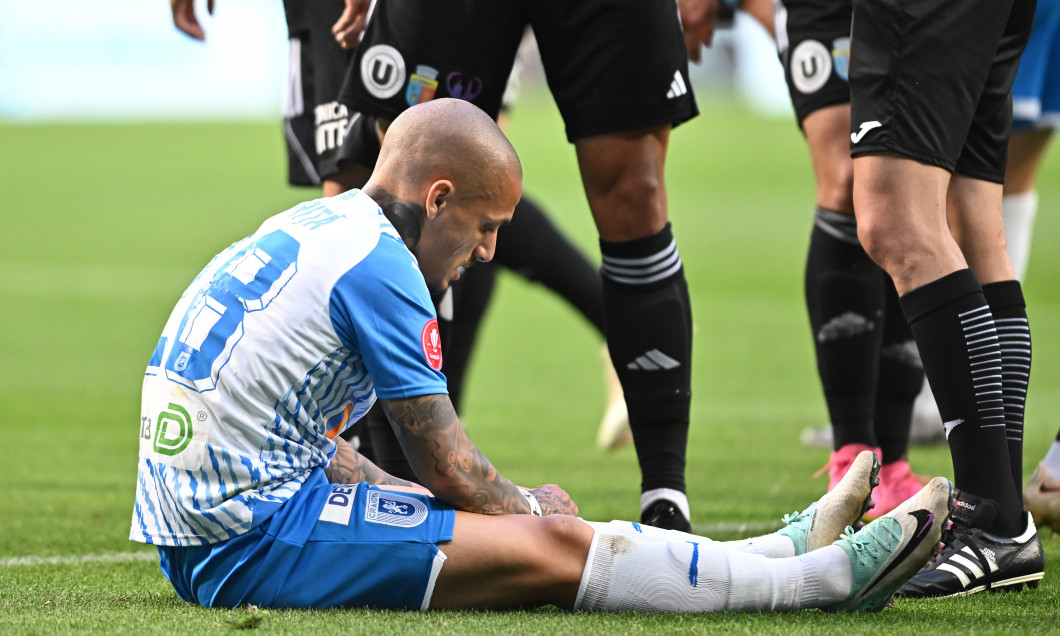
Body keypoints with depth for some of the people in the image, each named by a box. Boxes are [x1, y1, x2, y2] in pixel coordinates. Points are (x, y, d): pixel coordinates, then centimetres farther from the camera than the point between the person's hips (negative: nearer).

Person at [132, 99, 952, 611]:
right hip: (248, 543, -10)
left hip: (200, 527, 10)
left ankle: (781, 549, 12)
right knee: (553, 549, -12)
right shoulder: (376, 262, -13)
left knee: (531, 525, 10)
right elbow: (447, 465, -8)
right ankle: (823, 576, -8)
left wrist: (513, 509, 21)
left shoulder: (310, 231, 17)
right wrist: (526, 508, 13)